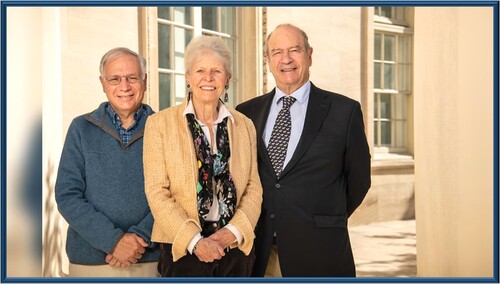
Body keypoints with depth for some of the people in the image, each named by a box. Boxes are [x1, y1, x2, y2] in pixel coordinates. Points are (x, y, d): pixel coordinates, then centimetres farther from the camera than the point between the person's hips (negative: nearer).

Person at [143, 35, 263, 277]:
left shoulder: (244, 125, 8)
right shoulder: (160, 123, -1)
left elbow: (254, 188, 7)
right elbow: (157, 192, -6)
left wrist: (234, 231, -9)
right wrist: (194, 240, -14)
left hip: (236, 247, 3)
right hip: (182, 248, -2)